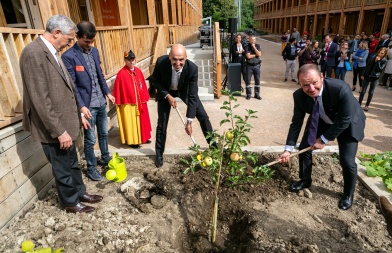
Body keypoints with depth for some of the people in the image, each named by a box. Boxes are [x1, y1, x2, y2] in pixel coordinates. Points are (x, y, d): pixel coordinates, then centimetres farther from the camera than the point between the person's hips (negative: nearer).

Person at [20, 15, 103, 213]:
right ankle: (70, 202, 32)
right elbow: (40, 100, -25)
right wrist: (59, 131, -23)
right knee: (64, 168, 11)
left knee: (72, 163, 22)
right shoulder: (34, 53, -22)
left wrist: (78, 115, 17)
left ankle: (80, 193, 41)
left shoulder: (52, 52, 7)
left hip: (64, 123, 8)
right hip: (53, 129, -8)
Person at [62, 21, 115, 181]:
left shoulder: (94, 51, 7)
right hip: (87, 105, -6)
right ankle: (91, 168, 22)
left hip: (101, 102, 7)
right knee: (90, 139, 5)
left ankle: (105, 158, 40)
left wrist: (107, 92, 13)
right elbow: (71, 85, -16)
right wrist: (81, 106, -20)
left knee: (103, 133, 20)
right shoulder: (68, 56, -14)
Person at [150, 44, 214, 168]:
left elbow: (192, 96, -30)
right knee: (162, 123, -1)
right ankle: (159, 154, 18)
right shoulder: (161, 62, -33)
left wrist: (189, 121, -31)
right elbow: (154, 80, -12)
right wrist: (167, 96, -25)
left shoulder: (192, 68, -35)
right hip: (165, 91, 0)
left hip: (185, 90, 1)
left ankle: (213, 144, 20)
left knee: (203, 116, -1)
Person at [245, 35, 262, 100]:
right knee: (248, 80, -1)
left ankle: (257, 94, 13)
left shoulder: (257, 46, 6)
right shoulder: (247, 47, -2)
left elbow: (259, 54, -7)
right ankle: (248, 94, 10)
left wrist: (254, 47, -11)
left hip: (256, 65, 2)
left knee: (257, 80, 4)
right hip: (249, 65, -2)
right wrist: (256, 54, -6)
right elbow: (248, 56, -13)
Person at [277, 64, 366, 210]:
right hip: (321, 122, 4)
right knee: (304, 148, 1)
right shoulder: (299, 96, -25)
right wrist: (288, 149, -20)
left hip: (348, 124, -4)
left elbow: (344, 121, -28)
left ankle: (348, 194, 22)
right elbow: (296, 122, -16)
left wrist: (323, 139, -23)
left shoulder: (341, 90, -39)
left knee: (347, 161, -8)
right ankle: (305, 180, 29)